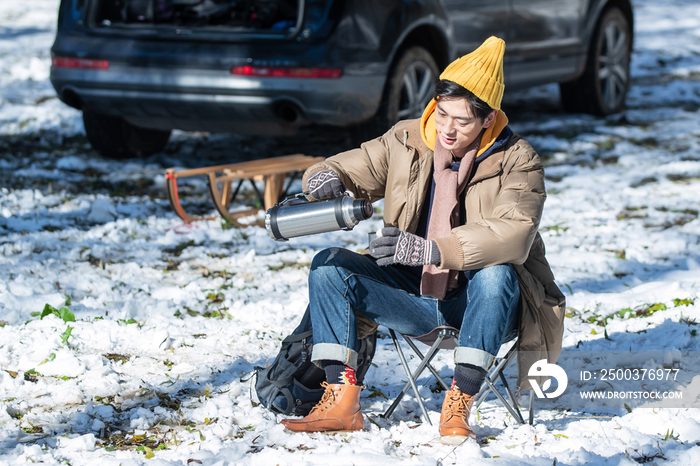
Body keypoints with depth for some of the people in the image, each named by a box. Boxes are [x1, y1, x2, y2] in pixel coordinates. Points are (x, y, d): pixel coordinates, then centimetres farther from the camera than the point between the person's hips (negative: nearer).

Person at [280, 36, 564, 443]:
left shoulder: (517, 162, -12)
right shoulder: (405, 143, 1)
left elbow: (512, 235, -28)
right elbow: (352, 169, 9)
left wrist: (427, 249, -40)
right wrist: (327, 177, -19)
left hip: (477, 302, -4)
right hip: (415, 295, 4)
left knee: (496, 273, -38)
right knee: (329, 265, -14)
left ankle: (459, 406, -33)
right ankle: (342, 401, -22)